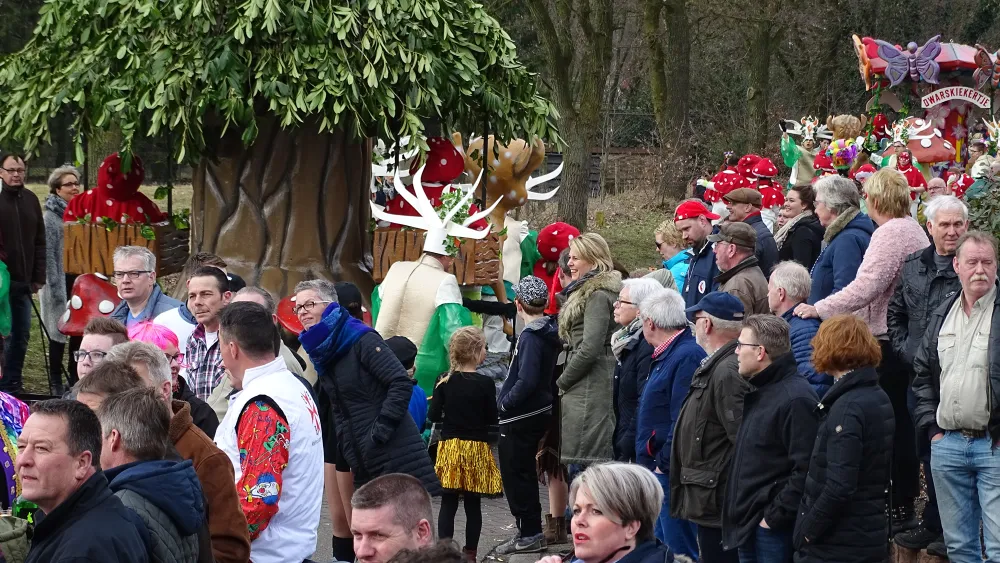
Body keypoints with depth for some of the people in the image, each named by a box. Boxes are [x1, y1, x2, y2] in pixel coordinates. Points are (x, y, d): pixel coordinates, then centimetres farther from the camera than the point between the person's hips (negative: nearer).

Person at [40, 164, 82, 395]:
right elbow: (48, 254, -13)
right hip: (61, 282, -5)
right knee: (59, 333, 1)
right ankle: (56, 383, 10)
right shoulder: (50, 216, -9)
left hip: (81, 280, 5)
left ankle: (75, 378, 20)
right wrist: (55, 288, -17)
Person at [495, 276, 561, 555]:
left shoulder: (530, 337, -21)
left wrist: (504, 403, -16)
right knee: (525, 474, 19)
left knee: (515, 476, 1)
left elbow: (527, 381, -28)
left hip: (519, 417, -9)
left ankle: (529, 534, 6)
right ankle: (531, 531, 26)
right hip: (538, 413, 9)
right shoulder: (550, 331, 5)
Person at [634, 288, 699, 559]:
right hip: (657, 468, 11)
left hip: (670, 469, -11)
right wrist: (649, 462, 16)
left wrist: (663, 463, -19)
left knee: (679, 552, -6)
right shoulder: (666, 355, 15)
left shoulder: (687, 357, -18)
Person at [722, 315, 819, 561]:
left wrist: (775, 516, -19)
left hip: (772, 529, -10)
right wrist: (740, 513, 15)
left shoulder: (796, 399, -17)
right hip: (748, 525, 10)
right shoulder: (760, 392, 15)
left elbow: (805, 470, -23)